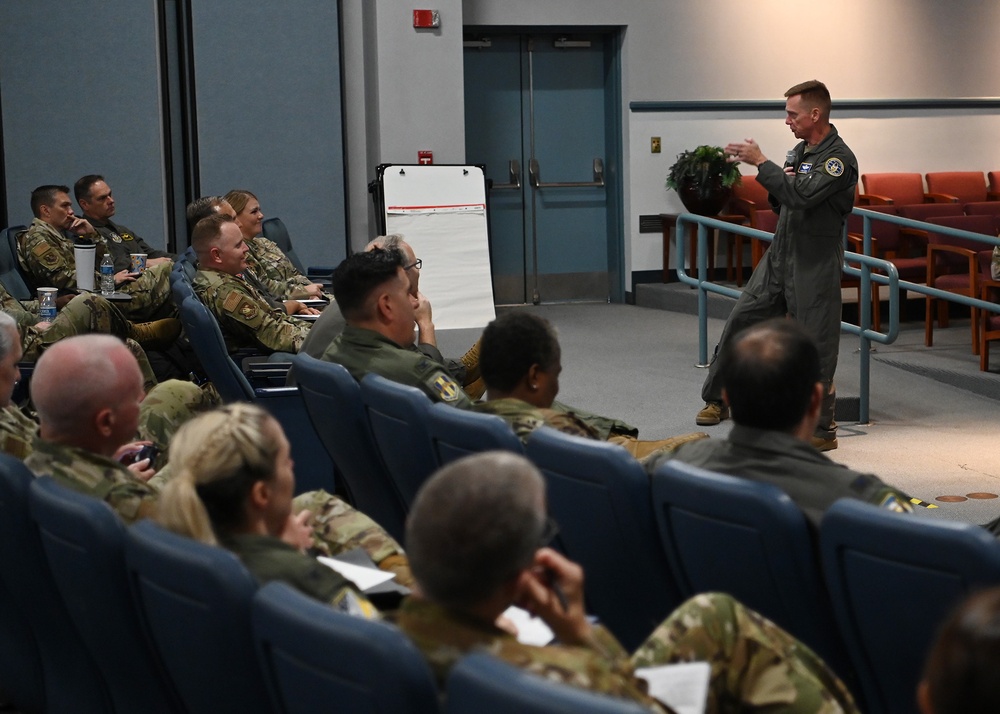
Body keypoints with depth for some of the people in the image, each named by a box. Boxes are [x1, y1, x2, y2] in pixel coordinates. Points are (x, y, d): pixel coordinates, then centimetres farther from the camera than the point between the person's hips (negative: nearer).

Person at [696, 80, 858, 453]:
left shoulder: (839, 159, -17)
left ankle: (822, 429, 9)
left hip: (814, 267, -8)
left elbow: (801, 195, -30)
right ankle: (716, 400, 25)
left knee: (815, 346, -2)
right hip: (779, 257, 8)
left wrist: (760, 162, -24)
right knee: (740, 320, 10)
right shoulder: (800, 150, 11)